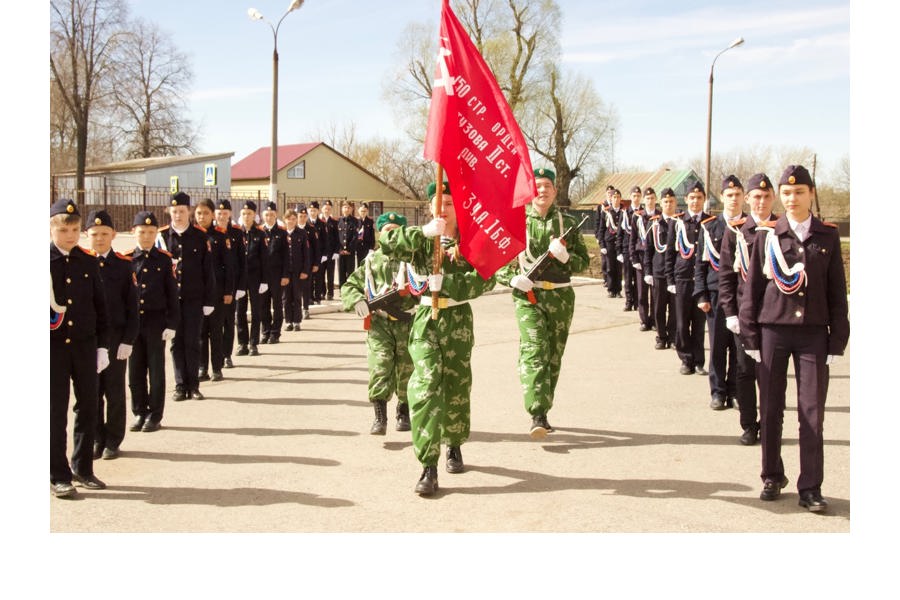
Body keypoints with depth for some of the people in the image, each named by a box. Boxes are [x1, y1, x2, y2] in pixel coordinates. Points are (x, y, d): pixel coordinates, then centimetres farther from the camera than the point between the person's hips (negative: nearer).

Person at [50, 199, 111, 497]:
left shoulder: (89, 261, 5)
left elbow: (100, 306, 8)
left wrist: (103, 346, 6)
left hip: (85, 344, 3)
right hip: (54, 345, -3)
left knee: (88, 408, 8)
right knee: (56, 411, 2)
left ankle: (82, 468, 22)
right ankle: (58, 475, 11)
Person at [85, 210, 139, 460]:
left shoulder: (125, 265, -1)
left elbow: (132, 306, -1)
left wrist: (128, 340, -7)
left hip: (116, 337, -1)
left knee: (115, 391, 6)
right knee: (92, 391, 8)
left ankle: (113, 441, 17)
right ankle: (97, 440, 20)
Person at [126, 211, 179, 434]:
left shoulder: (164, 260, -1)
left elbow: (172, 294, 0)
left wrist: (171, 324, -5)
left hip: (156, 321, -2)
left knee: (156, 370, 4)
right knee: (135, 370, 8)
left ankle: (155, 415, 13)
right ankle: (139, 413, 19)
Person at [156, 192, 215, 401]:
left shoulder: (200, 236, 0)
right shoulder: (162, 236, 3)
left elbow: (208, 270, 1)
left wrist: (209, 301, -2)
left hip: (194, 298, -1)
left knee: (192, 342, 3)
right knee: (176, 342, 6)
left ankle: (193, 385, 11)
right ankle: (181, 386, 14)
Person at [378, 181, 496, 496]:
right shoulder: (422, 238, 4)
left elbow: (485, 278, -10)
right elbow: (387, 245, -13)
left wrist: (445, 282, -19)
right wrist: (424, 232, -24)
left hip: (459, 319, 1)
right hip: (426, 318, 0)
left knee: (457, 386, 10)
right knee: (426, 387, -13)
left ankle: (454, 446, 35)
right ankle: (428, 467, -13)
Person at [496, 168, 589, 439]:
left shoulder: (567, 222, 8)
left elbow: (584, 260, 9)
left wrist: (565, 256, -12)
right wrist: (512, 278, -12)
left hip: (561, 296, 3)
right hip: (528, 296, -3)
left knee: (554, 357, 9)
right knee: (534, 351, -16)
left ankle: (542, 410, 25)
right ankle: (538, 417, -21)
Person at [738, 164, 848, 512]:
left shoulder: (828, 236, 4)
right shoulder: (766, 235, 2)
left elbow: (837, 292, 6)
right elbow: (753, 287, 4)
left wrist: (837, 340, 1)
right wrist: (751, 336, 1)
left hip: (813, 333, 0)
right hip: (772, 330, 0)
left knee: (812, 414, -1)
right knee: (771, 410, 7)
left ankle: (810, 489, 7)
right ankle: (772, 478, 22)